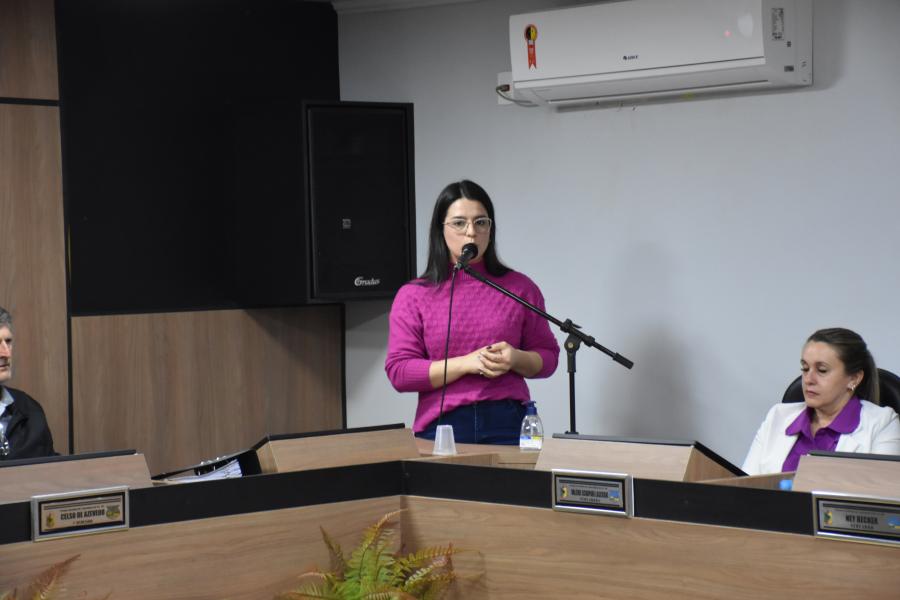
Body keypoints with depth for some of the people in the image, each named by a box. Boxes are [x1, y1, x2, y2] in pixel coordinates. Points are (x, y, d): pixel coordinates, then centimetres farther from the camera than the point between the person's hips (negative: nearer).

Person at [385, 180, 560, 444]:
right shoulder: (413, 296, 5)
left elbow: (548, 357, 13)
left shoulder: (519, 288, 9)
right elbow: (399, 372, -2)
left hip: (508, 425, 1)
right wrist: (467, 363, -13)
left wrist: (515, 359, -9)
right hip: (441, 426, -1)